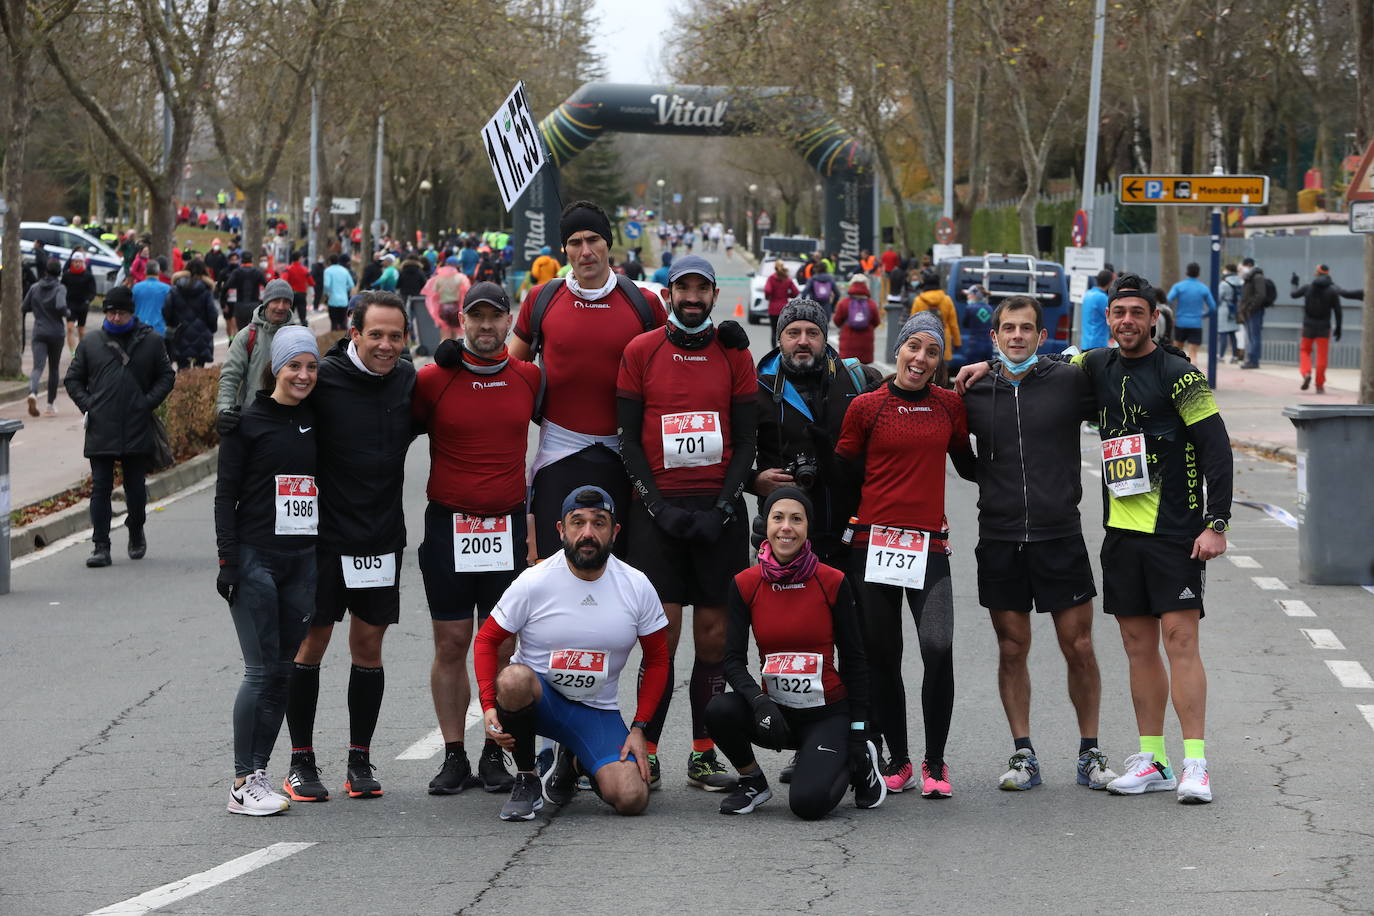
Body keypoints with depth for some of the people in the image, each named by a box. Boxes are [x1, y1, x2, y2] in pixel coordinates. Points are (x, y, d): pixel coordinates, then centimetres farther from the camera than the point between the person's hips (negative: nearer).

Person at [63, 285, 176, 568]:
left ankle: (136, 532, 32)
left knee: (136, 487, 8)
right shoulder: (90, 342, 9)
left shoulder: (151, 341, 5)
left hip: (138, 431, -1)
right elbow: (73, 379, 14)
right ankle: (101, 546, -2)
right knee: (100, 488, -2)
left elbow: (167, 376, 9)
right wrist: (86, 404, -2)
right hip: (100, 431, 1)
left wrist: (149, 402, -5)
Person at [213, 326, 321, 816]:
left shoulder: (319, 421, 10)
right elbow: (226, 494, -4)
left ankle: (257, 772, 12)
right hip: (256, 557, -5)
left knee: (284, 671, 5)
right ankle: (243, 783, -3)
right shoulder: (248, 422, -3)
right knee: (261, 670, -8)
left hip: (305, 559, 5)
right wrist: (227, 560, -10)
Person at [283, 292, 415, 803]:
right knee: (312, 642, 2)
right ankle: (301, 762, 12)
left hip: (383, 537, 4)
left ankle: (360, 760, 17)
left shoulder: (409, 381, 3)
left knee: (369, 644, 8)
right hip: (325, 536, -4)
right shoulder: (324, 378, -12)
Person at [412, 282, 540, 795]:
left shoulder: (528, 378, 5)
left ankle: (495, 755, 11)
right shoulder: (433, 379, -2)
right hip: (447, 526, -1)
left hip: (508, 528, 1)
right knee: (450, 645, 1)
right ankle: (454, 757, 8)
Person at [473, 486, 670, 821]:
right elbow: (487, 639, -2)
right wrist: (488, 706, -16)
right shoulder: (533, 582, -10)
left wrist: (639, 728, -1)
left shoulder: (637, 587, -4)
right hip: (537, 698, -2)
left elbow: (657, 659, 7)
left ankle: (573, 761, 17)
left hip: (597, 712, 2)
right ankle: (525, 778, -12)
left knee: (631, 799, -20)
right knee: (514, 678, -39)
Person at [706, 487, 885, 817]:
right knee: (720, 710, -29)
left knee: (808, 803, -24)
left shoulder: (832, 583, -8)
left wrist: (858, 731, -4)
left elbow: (854, 660, -1)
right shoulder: (745, 584, -4)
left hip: (827, 712, -2)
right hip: (774, 709, 3)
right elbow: (733, 659, -7)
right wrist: (758, 700, -27)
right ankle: (752, 781, 1)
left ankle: (858, 764, 11)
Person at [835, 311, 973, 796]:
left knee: (938, 648, -16)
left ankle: (935, 762, -3)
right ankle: (897, 760, 19)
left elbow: (967, 463, 22)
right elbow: (844, 469, 7)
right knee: (882, 656, 5)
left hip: (929, 545, 0)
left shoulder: (949, 404, 9)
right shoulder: (866, 407, 2)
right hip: (874, 541, 0)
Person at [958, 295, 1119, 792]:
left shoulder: (1069, 381, 0)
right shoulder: (975, 392, 6)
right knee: (1012, 649, 5)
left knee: (1079, 648, 0)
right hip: (999, 541, 2)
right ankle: (1023, 754, 14)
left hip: (1060, 536, -1)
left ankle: (1089, 752, 12)